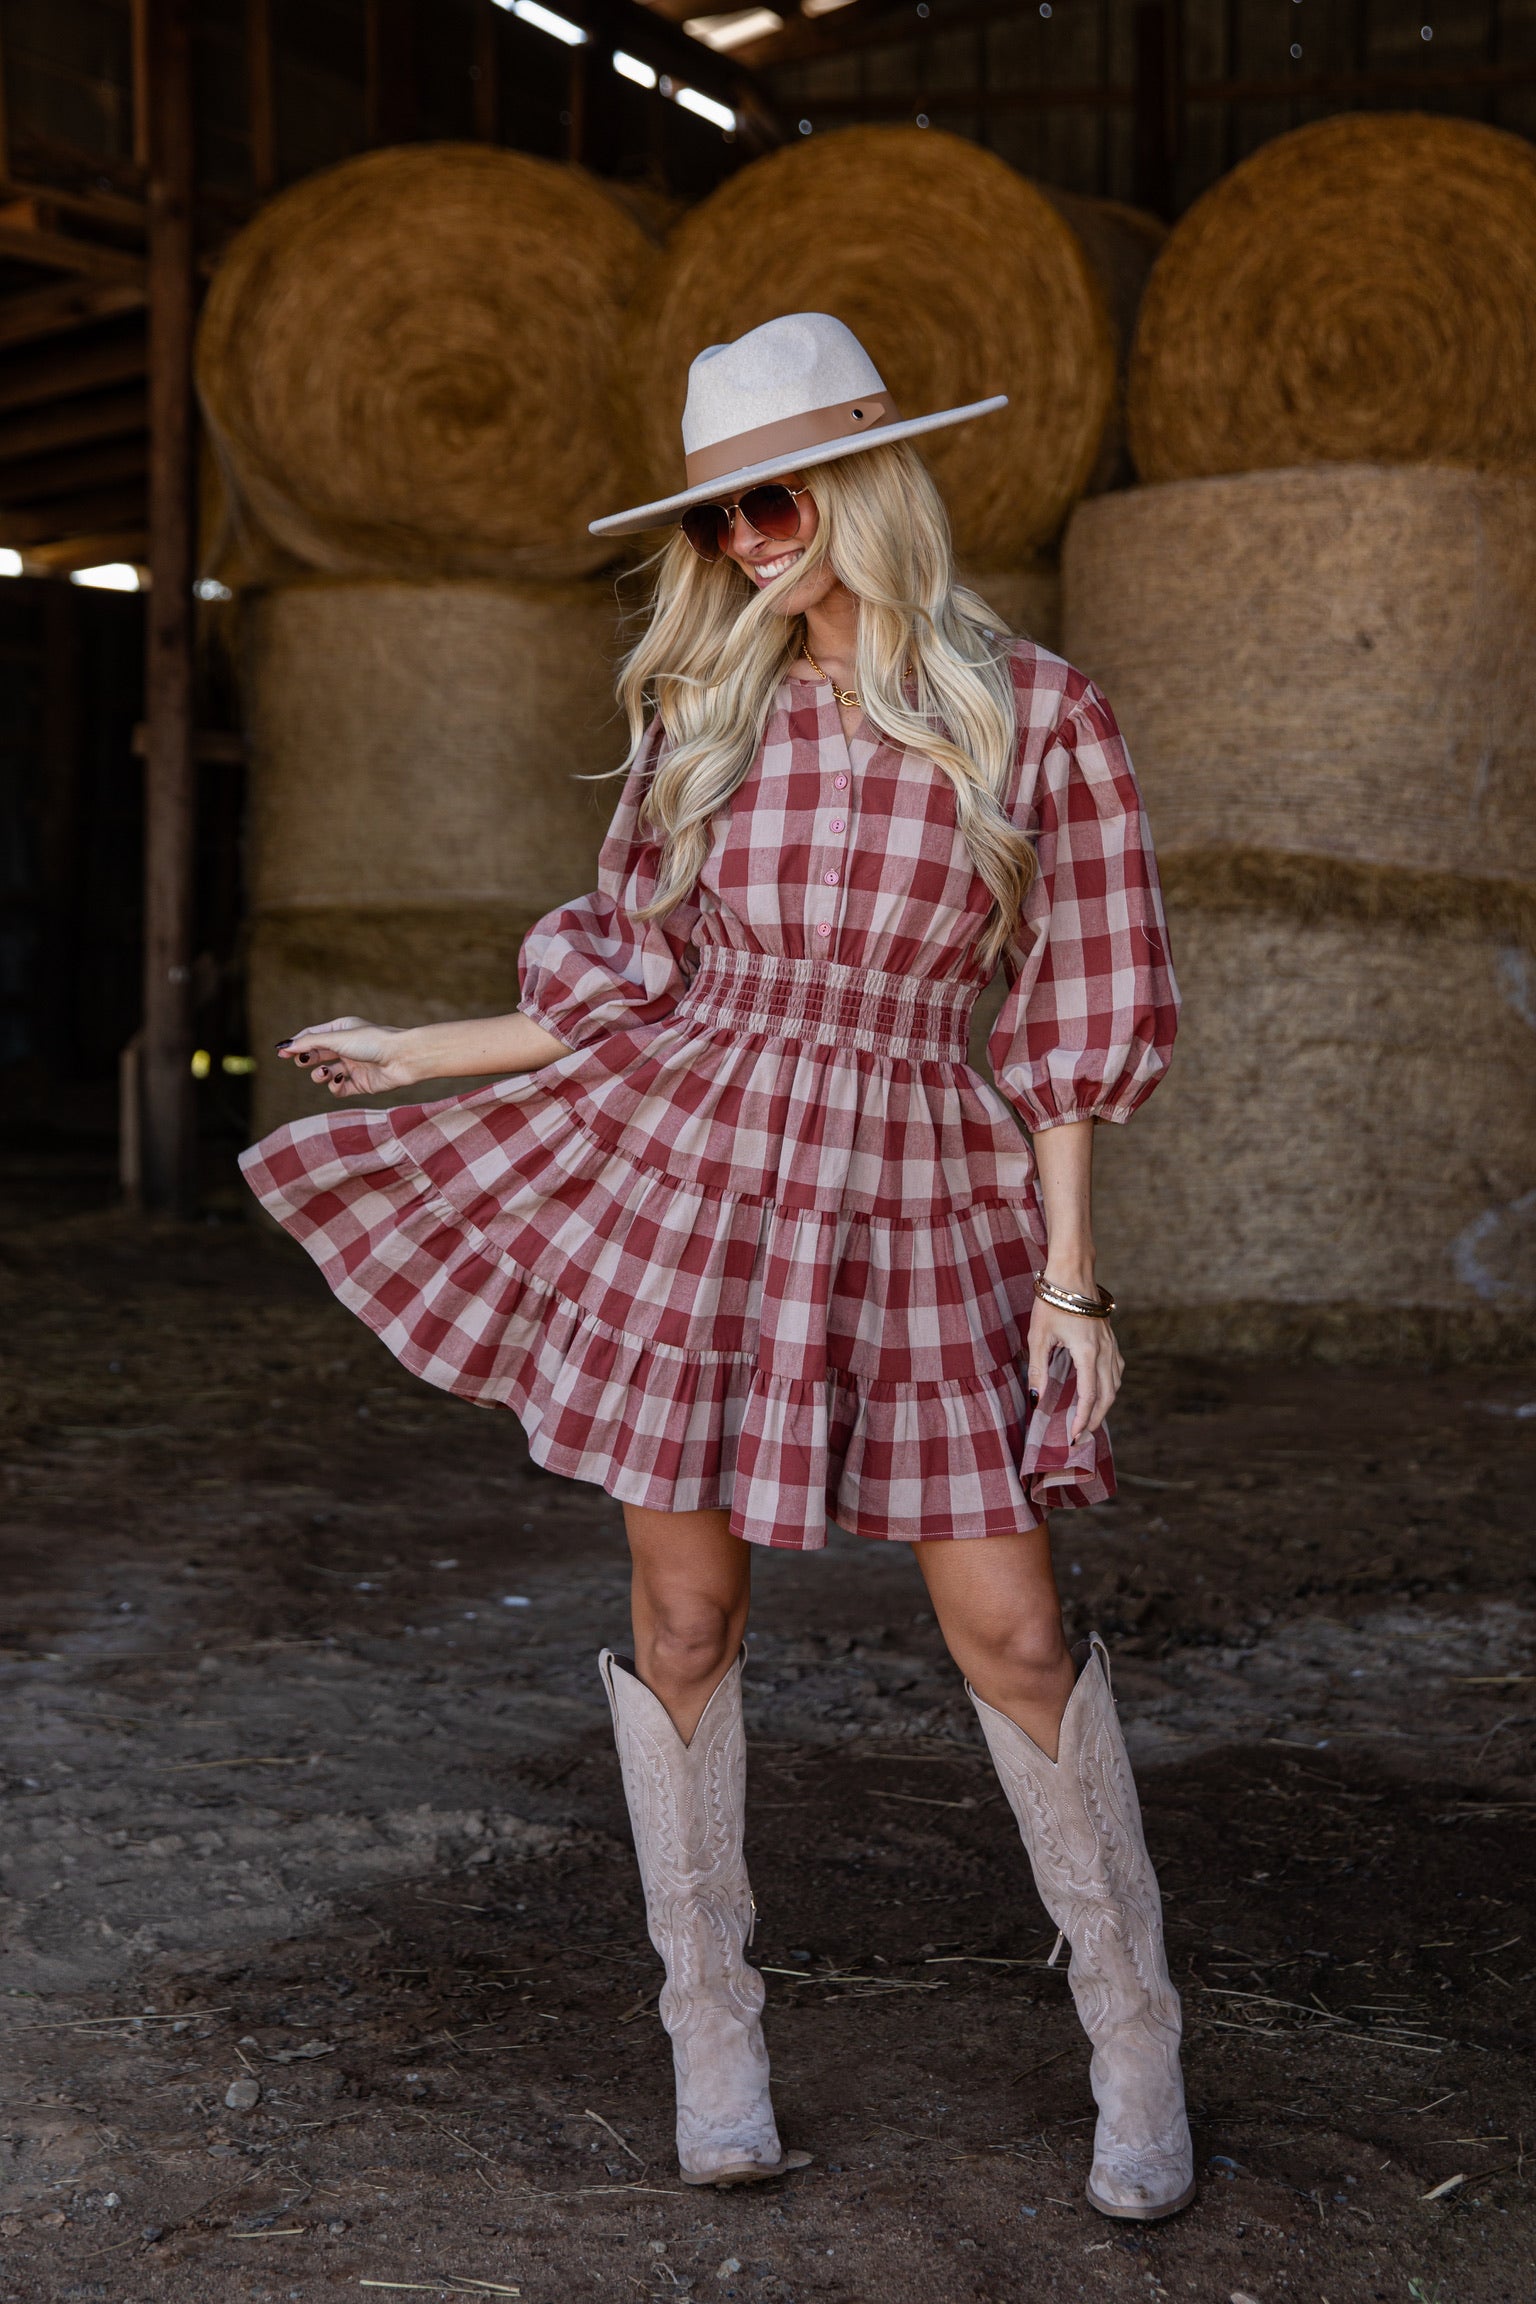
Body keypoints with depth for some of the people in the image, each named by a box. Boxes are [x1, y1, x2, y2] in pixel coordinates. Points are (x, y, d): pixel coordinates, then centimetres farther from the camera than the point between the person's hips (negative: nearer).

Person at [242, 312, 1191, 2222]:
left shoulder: (1035, 716, 0)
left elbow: (1070, 1014, 1)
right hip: (685, 1177, 2)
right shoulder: (702, 712, 6)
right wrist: (419, 1051, 12)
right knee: (686, 1618, 5)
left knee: (1010, 1630, -2)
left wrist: (1071, 1274, -3)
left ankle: (1135, 2040, 17)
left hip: (916, 1204, -2)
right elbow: (639, 986, 12)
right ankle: (713, 2035, 23)